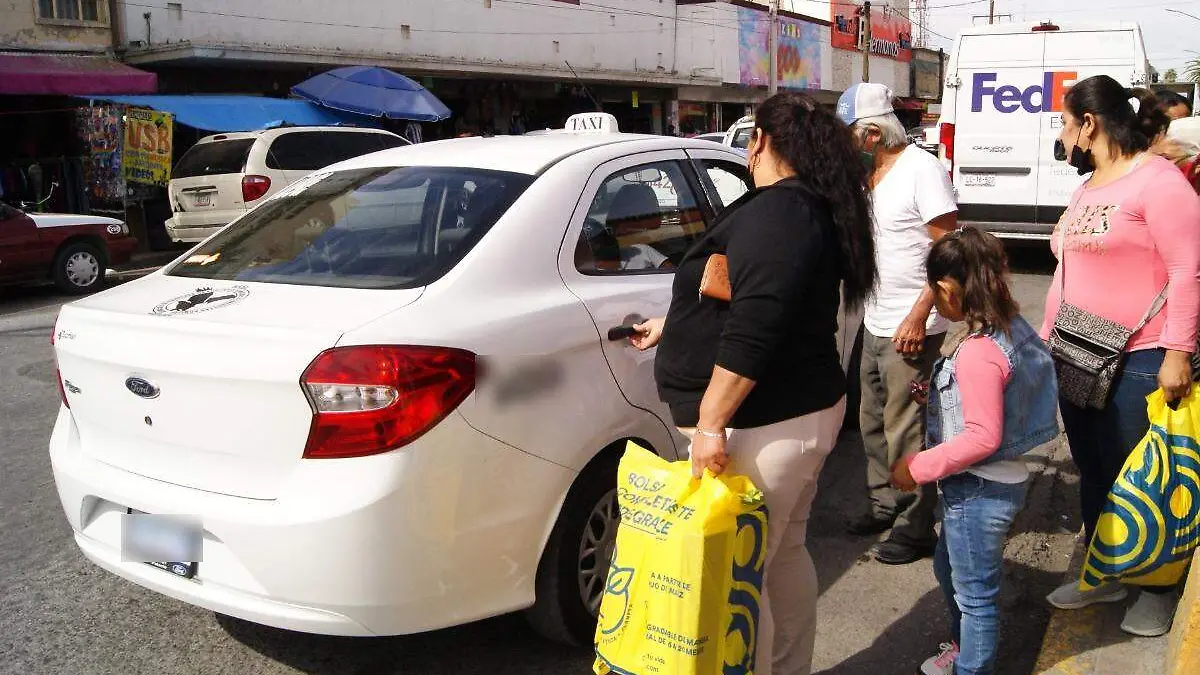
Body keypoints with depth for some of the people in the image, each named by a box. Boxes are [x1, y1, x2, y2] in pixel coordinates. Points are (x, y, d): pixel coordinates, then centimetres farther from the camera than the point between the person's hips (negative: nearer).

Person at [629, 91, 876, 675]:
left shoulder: (775, 213, -20)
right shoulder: (813, 209, 13)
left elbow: (753, 329, -29)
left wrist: (711, 423, -27)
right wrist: (669, 327, 33)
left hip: (762, 428, -11)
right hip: (803, 410, 11)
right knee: (784, 555, 22)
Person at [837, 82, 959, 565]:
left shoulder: (922, 169, -14)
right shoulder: (870, 172, 10)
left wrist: (918, 315, -22)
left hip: (910, 327, -8)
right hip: (875, 323, 8)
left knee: (905, 430, -1)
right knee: (874, 422, 16)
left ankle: (916, 528, 11)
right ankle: (886, 504, 32)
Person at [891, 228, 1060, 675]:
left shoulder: (977, 352, -28)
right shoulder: (1013, 328, 1)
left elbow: (983, 437, -27)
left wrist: (918, 468, -20)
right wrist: (940, 391, 12)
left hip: (979, 490, -10)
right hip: (999, 481, 10)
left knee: (975, 591, 8)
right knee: (949, 568, 28)